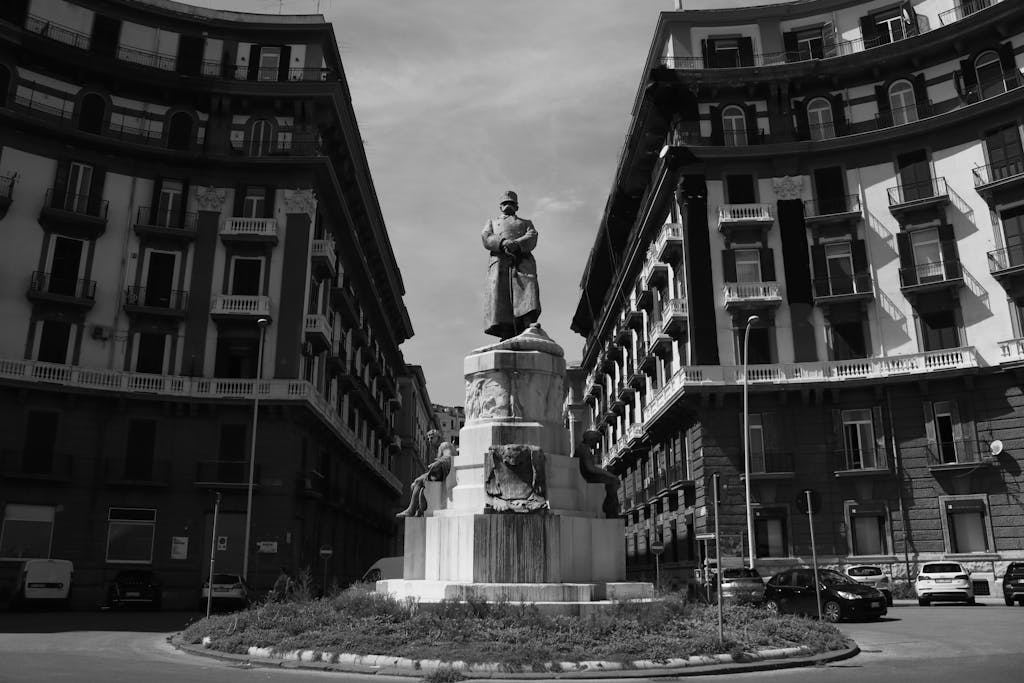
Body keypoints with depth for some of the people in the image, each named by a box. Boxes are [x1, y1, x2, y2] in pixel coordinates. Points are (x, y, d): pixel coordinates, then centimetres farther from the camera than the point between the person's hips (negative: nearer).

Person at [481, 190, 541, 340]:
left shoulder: (526, 223, 35)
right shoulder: (492, 222, 35)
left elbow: (532, 238, 11)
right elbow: (486, 239, 12)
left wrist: (516, 244, -13)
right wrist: (504, 243, -11)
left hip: (523, 261, -1)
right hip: (499, 261, 1)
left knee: (526, 294, -27)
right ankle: (508, 339, -31)